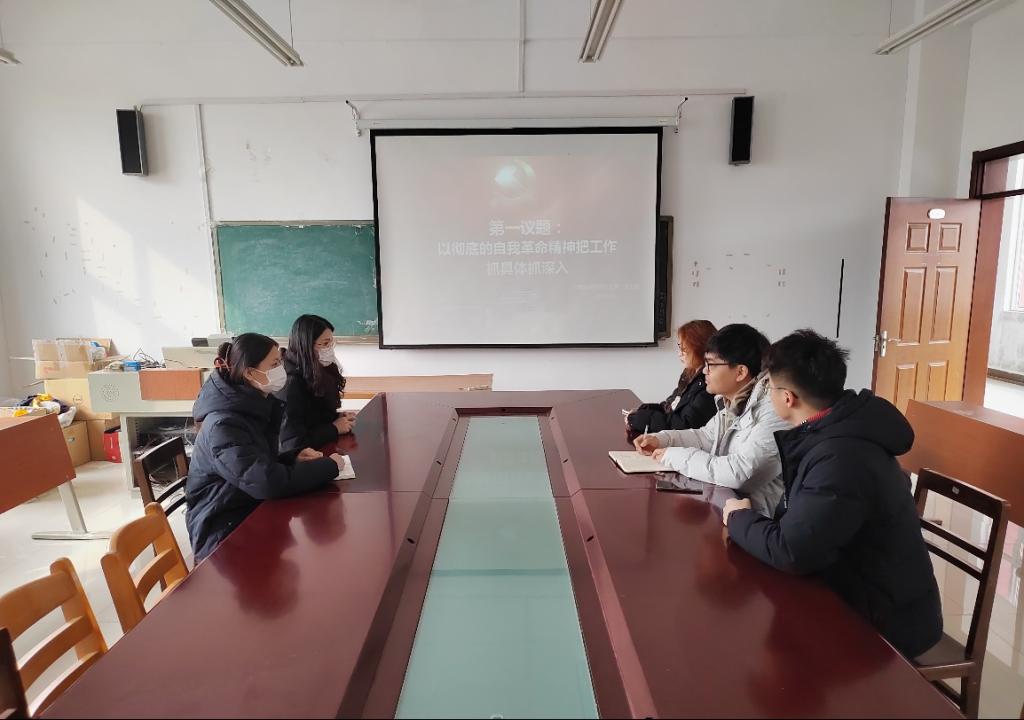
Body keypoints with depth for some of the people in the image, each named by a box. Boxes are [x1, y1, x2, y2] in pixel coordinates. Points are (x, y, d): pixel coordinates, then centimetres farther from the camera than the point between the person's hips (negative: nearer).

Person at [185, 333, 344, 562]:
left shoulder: (254, 407, 4)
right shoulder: (224, 425, -23)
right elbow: (268, 483, -32)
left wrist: (294, 458, -6)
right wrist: (329, 465, -22)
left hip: (254, 512, 8)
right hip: (224, 533, -7)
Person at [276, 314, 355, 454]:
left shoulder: (321, 372, 3)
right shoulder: (291, 384, -20)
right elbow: (293, 443, -24)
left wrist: (338, 418, -1)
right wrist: (334, 428, -16)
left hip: (325, 447, 8)